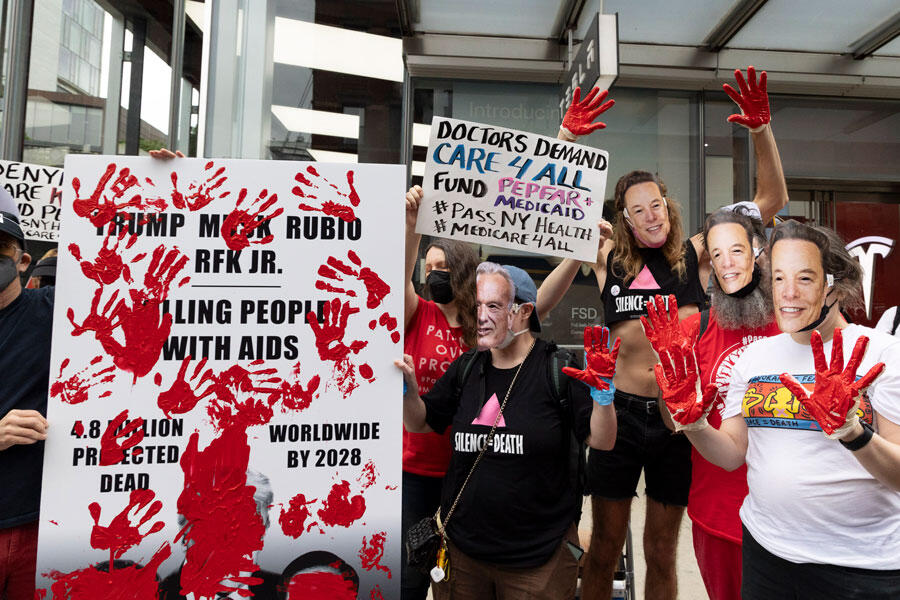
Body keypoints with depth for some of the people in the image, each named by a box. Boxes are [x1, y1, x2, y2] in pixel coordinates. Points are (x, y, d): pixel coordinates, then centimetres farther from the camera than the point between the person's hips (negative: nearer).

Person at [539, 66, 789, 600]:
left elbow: (772, 202, 3)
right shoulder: (609, 258, 2)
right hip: (621, 409, 0)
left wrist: (761, 131, -8)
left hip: (678, 414, 1)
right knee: (605, 548, 12)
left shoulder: (695, 255, 3)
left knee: (662, 554, 16)